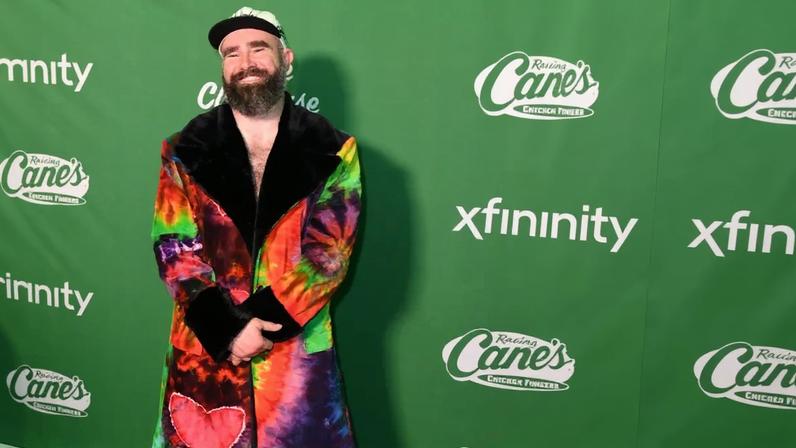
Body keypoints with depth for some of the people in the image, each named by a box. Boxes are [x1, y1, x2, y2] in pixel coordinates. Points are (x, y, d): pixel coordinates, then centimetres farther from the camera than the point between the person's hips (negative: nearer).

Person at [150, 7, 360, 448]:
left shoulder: (332, 150, -1)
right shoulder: (187, 149, 2)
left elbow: (330, 252, -7)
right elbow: (173, 249, -3)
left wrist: (262, 321, -16)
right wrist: (227, 328, -14)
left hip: (298, 348, 0)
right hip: (205, 345, 1)